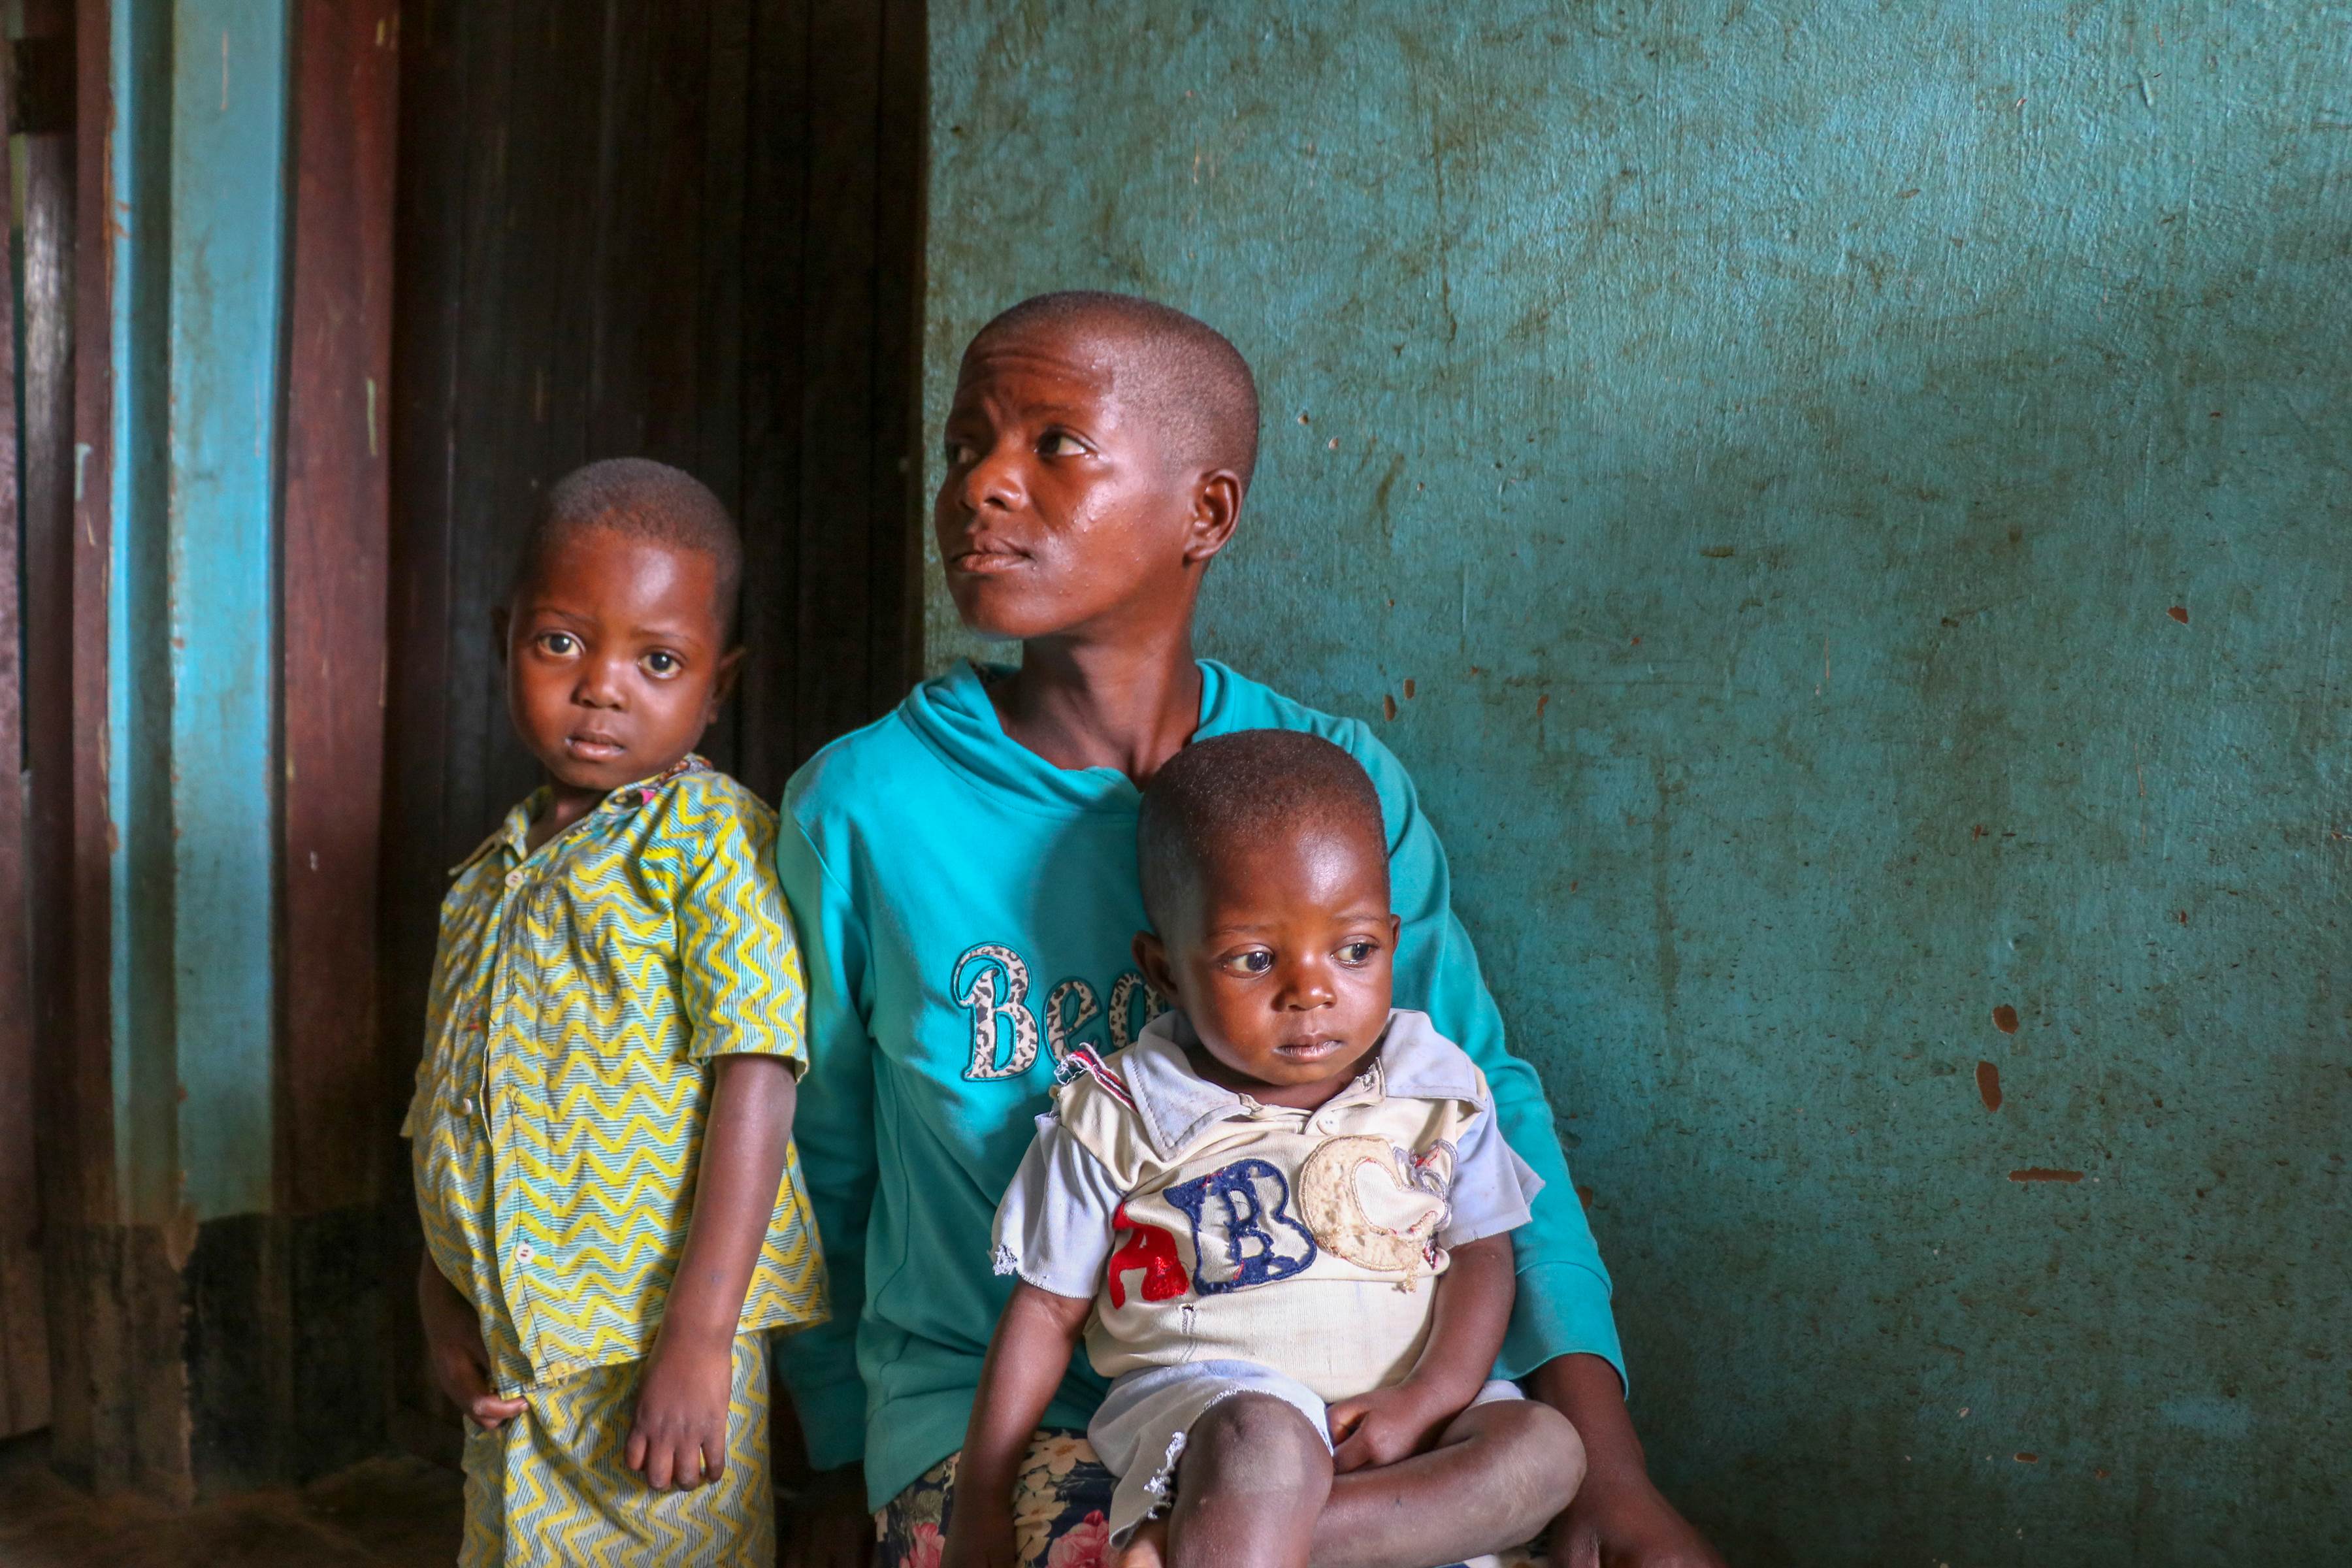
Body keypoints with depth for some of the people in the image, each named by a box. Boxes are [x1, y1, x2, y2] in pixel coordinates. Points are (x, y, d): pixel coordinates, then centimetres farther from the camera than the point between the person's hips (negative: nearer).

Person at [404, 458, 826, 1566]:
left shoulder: (714, 839, -11)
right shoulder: (494, 872, 11)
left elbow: (756, 1086, -17)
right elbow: (448, 1111, 15)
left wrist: (698, 1340, -20)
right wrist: (442, 1299, 5)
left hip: (651, 1346, -6)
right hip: (508, 1362, 7)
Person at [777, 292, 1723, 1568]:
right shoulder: (860, 806, -4)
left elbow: (1475, 1100, -1)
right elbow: (823, 1157, 8)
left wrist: (1600, 1453, -13)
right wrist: (844, 1461, 15)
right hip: (989, 1413, -2)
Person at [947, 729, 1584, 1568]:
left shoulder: (1437, 1088, 6)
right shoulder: (1119, 1119, -1)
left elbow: (1481, 1255, 6)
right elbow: (1046, 1311, 3)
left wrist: (1427, 1401, -14)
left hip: (1400, 1409, 5)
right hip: (1202, 1395, -5)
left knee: (1549, 1448, -24)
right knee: (1264, 1444, -38)